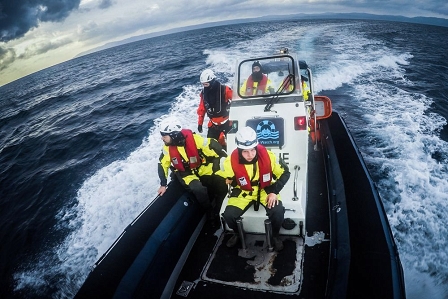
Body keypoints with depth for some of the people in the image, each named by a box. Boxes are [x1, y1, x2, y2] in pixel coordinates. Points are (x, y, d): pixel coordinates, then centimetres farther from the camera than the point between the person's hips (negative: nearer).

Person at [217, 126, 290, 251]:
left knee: (278, 212, -26)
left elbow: (284, 173, -8)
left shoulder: (267, 156, -24)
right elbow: (222, 177, 0)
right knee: (228, 215, -18)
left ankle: (275, 235, 10)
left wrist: (274, 191, -16)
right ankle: (238, 233, 19)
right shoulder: (231, 161, -23)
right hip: (244, 191, 1)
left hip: (265, 189, 0)